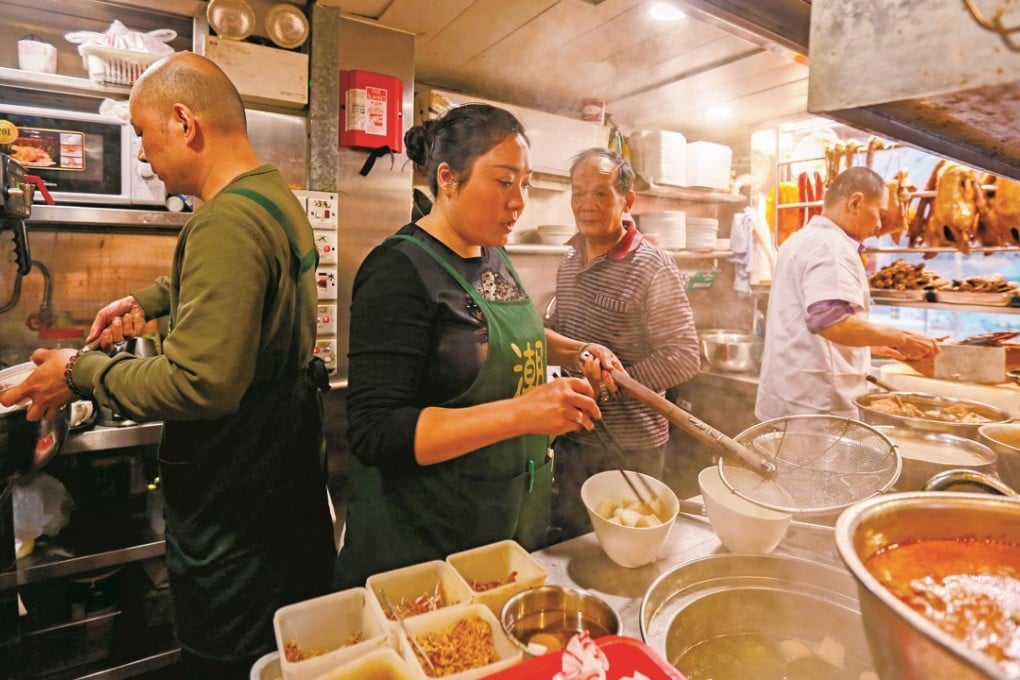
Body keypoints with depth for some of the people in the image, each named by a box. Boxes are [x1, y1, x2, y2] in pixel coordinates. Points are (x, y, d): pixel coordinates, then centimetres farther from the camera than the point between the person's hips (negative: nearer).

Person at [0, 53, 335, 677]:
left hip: (234, 506, -9)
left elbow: (200, 383, -29)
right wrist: (148, 301, 21)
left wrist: (81, 373, -14)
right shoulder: (275, 195, 7)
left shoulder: (228, 221, -25)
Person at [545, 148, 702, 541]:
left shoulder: (652, 267, -17)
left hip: (630, 448, -6)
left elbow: (684, 358, -20)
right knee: (564, 546, 21)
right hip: (571, 438, 6)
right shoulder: (569, 261, 5)